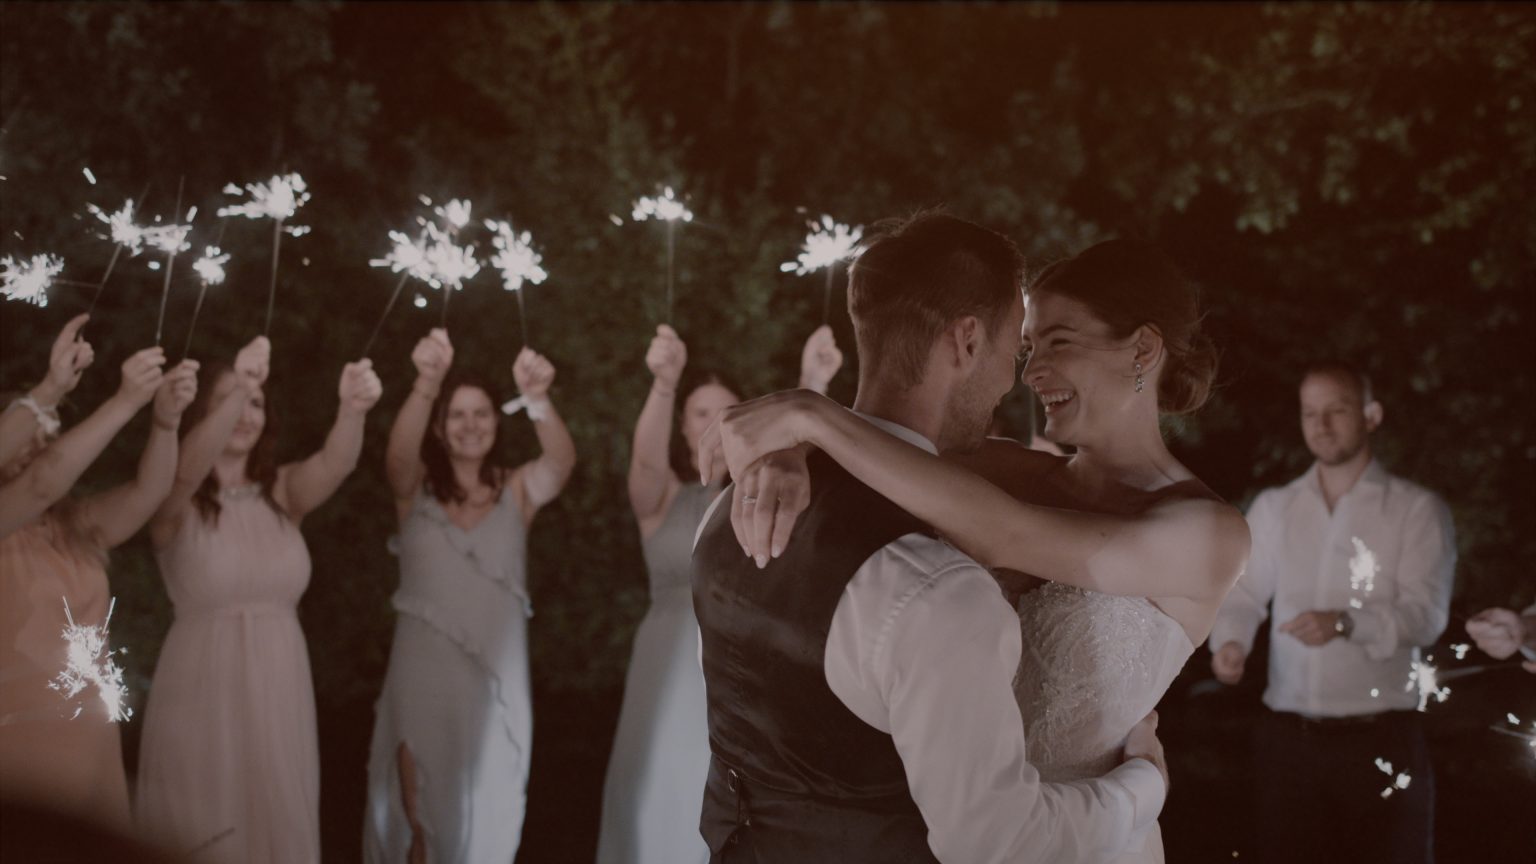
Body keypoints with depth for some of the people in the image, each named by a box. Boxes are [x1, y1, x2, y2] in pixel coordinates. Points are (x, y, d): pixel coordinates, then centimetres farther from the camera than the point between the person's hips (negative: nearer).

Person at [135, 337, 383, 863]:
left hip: (278, 689, 4)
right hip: (203, 690, -3)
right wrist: (236, 390, -46)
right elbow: (189, 465, -28)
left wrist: (353, 409, -39)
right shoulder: (178, 501, -5)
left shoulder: (282, 491, 4)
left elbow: (335, 464, -16)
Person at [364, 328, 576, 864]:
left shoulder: (517, 491, 2)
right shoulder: (415, 490, 0)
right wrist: (426, 385, -43)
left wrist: (537, 399, -41)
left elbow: (562, 461, -18)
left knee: (487, 804, 6)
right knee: (419, 804, 3)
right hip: (422, 664, -1)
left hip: (497, 669, 1)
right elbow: (399, 454, -22)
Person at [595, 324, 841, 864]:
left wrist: (813, 387, -35)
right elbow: (648, 457, -19)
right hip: (678, 672, -1)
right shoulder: (663, 497, 3)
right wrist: (664, 385, -40)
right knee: (668, 806, -7)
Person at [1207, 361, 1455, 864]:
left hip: (1381, 739, -3)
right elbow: (1244, 593, 8)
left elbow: (1426, 614, -10)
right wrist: (1230, 642, -15)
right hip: (1288, 736, 3)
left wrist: (1345, 623, -28)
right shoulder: (1272, 508, 13)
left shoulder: (1417, 511, 0)